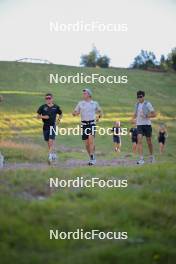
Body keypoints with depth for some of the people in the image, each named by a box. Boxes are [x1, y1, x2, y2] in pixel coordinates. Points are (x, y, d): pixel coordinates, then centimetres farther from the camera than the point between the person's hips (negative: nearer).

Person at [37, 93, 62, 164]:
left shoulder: (56, 107, 1)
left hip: (52, 126, -2)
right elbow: (38, 116, 5)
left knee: (51, 141, -14)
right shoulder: (42, 107, 1)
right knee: (48, 142, 11)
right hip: (45, 126, 2)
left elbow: (60, 114, 18)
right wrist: (43, 117, -13)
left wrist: (59, 119, -1)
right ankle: (53, 154, 30)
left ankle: (50, 156, -17)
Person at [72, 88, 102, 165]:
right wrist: (75, 113, -15)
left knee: (91, 140, -20)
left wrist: (98, 117, 2)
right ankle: (91, 158, 20)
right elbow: (75, 113, 9)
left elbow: (100, 112, 21)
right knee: (86, 143, 4)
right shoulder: (80, 103, 7)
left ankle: (92, 158, -20)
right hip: (84, 124, 2)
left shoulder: (95, 103, 6)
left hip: (92, 124, -2)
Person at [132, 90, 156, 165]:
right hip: (139, 125, 3)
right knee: (139, 141, -13)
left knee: (149, 142, 8)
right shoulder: (137, 104, 9)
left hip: (147, 124, -3)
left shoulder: (147, 104, -6)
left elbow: (154, 114, -7)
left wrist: (146, 116, -20)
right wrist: (133, 118, 4)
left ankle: (151, 156, 30)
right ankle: (141, 159, -17)